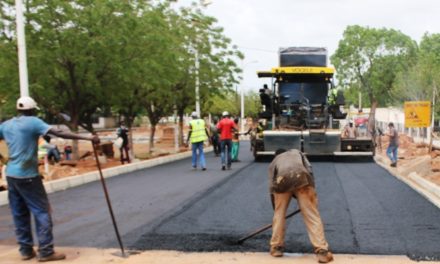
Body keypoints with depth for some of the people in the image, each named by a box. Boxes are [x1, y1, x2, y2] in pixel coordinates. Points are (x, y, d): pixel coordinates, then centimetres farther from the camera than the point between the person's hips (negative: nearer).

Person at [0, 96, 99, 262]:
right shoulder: (33, 122, -10)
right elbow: (59, 133, -21)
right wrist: (87, 138, -25)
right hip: (27, 175, -7)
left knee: (20, 214, 13)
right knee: (42, 211, -1)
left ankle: (26, 250, 19)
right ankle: (45, 251, -1)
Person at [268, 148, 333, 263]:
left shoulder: (274, 161, 39)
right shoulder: (297, 151, 41)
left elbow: (271, 187, 31)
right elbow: (309, 168, 20)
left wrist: (275, 208, 38)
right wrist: (312, 189, 19)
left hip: (282, 180, 1)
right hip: (301, 176, -1)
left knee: (279, 214, 19)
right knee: (312, 215, 2)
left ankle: (276, 247, 26)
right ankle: (322, 251, -1)